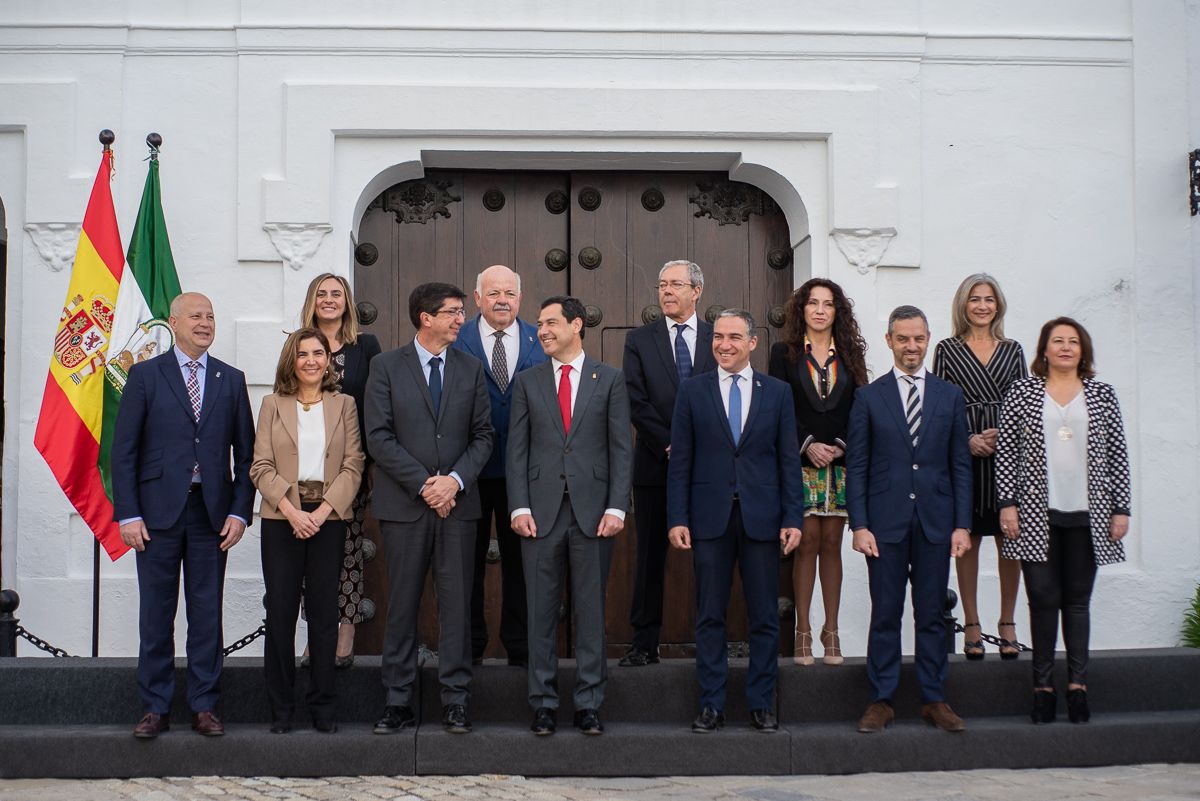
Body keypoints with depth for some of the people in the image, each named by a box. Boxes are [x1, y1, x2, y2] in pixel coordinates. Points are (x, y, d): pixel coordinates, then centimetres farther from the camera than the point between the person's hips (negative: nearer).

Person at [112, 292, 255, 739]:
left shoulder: (231, 380, 10)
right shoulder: (146, 375, 4)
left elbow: (245, 453, 9)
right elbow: (124, 450, 1)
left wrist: (240, 511, -1)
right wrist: (128, 514, -7)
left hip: (212, 513, 2)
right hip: (158, 512, -1)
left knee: (207, 613, 5)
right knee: (156, 613, 4)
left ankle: (204, 707, 14)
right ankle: (155, 708, 13)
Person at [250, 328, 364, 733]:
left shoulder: (344, 405, 9)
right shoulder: (273, 405, 8)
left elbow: (353, 467, 2)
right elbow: (261, 467, 1)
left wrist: (322, 511, -10)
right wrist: (291, 510, -12)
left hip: (329, 517, 0)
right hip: (281, 518, 0)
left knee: (324, 611, 2)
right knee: (280, 611, 0)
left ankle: (323, 707, 9)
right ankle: (281, 707, 8)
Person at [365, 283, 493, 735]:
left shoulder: (470, 368, 11)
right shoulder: (386, 366, 2)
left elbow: (483, 435, 8)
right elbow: (379, 437, -5)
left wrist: (455, 480, -9)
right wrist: (424, 485, -12)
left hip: (458, 502, 2)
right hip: (404, 504, -2)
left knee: (456, 603, 2)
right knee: (402, 605, 3)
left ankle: (455, 701, 9)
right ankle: (398, 702, 11)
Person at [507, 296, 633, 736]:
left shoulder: (609, 379, 6)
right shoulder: (527, 381, 10)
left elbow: (621, 448, 2)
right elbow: (517, 449, 6)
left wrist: (616, 507, -6)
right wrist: (520, 507, -4)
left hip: (592, 511, -1)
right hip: (542, 511, 1)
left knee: (591, 611, 4)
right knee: (541, 613, 4)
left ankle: (589, 703, 13)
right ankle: (544, 703, 13)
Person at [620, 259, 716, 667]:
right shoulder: (639, 340, 7)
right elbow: (637, 403, -1)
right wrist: (669, 446, -11)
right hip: (655, 465, 0)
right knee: (651, 556, 3)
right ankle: (645, 643, 9)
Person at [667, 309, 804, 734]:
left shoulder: (777, 392, 6)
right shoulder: (693, 390, 5)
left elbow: (789, 459, 5)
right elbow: (680, 460, 3)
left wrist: (793, 518, -2)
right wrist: (677, 518, -4)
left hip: (761, 518, 1)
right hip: (710, 518, 0)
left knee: (765, 617, 5)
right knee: (710, 617, 4)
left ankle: (761, 704, 16)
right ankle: (712, 705, 13)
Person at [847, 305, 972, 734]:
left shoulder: (950, 396, 8)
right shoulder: (869, 397, 3)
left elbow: (960, 465, 7)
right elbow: (856, 467, 1)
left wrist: (962, 524, 0)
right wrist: (859, 525, -7)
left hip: (935, 522, 1)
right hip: (886, 522, -1)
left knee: (932, 615, 8)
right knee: (885, 615, 3)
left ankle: (934, 700, 17)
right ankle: (880, 701, 12)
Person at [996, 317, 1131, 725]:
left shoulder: (1101, 394, 8)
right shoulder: (1023, 391, 4)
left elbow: (1118, 454, 8)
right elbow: (1005, 450, 3)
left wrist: (1121, 509, 3)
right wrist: (1007, 503, -4)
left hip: (1086, 515, 1)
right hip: (1037, 515, -1)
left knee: (1077, 599, 5)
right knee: (1043, 599, -1)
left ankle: (1078, 684, 11)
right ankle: (1043, 686, 6)